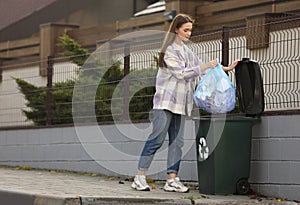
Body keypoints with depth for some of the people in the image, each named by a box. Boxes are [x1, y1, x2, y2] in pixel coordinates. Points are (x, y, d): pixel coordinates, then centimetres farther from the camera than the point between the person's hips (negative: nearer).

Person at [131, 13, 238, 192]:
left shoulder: (186, 51, 16)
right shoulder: (169, 50, -8)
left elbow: (201, 68, 22)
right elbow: (180, 73, -16)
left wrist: (224, 69, 13)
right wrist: (206, 67, -18)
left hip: (180, 103, 8)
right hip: (166, 100, -8)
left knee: (177, 141, 3)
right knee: (157, 138, -10)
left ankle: (172, 180, 4)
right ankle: (140, 178, -6)